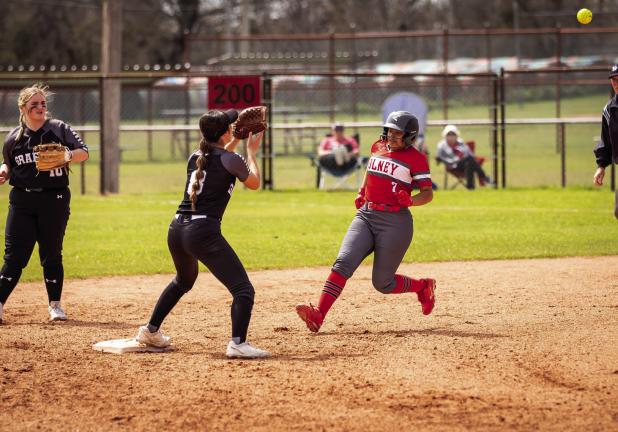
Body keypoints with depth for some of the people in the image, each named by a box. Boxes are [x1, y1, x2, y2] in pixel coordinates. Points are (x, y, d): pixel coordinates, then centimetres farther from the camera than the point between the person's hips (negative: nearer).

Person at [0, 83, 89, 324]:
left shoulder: (59, 129, 0)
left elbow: (83, 152, -2)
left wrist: (69, 155, -23)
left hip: (55, 200, -1)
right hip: (21, 201, 1)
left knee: (51, 254, 5)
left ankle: (54, 305, 17)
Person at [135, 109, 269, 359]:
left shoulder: (195, 158, 15)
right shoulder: (230, 160, -4)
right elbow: (254, 183, 14)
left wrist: (236, 140, 36)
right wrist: (252, 151, 25)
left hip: (176, 230, 8)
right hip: (203, 232, -8)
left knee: (183, 281, 35)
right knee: (243, 289, -9)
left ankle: (150, 332, 41)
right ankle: (238, 343, -26)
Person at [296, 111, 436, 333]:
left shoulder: (415, 158, -7)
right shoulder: (378, 147, 12)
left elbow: (428, 193, -9)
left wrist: (410, 201, -29)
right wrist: (362, 191, 23)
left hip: (394, 222, -5)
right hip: (365, 216, 5)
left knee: (383, 283, 0)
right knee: (343, 263, -16)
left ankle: (423, 286, 29)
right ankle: (318, 314, -26)